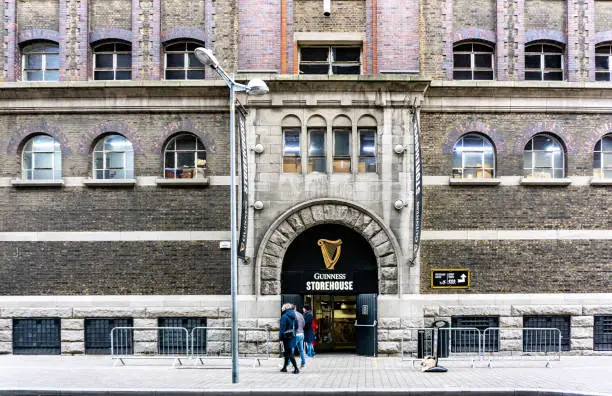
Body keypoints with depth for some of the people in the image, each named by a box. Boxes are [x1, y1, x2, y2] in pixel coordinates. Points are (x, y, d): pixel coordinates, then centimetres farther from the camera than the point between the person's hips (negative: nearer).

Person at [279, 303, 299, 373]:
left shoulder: (284, 316, -13)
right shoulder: (293, 316, 8)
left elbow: (282, 328, -15)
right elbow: (296, 326, 12)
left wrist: (281, 338, -13)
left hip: (287, 337, -7)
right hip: (293, 336, 7)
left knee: (289, 353, -3)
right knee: (287, 352, 16)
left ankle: (296, 368, -7)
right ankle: (284, 367, 25)